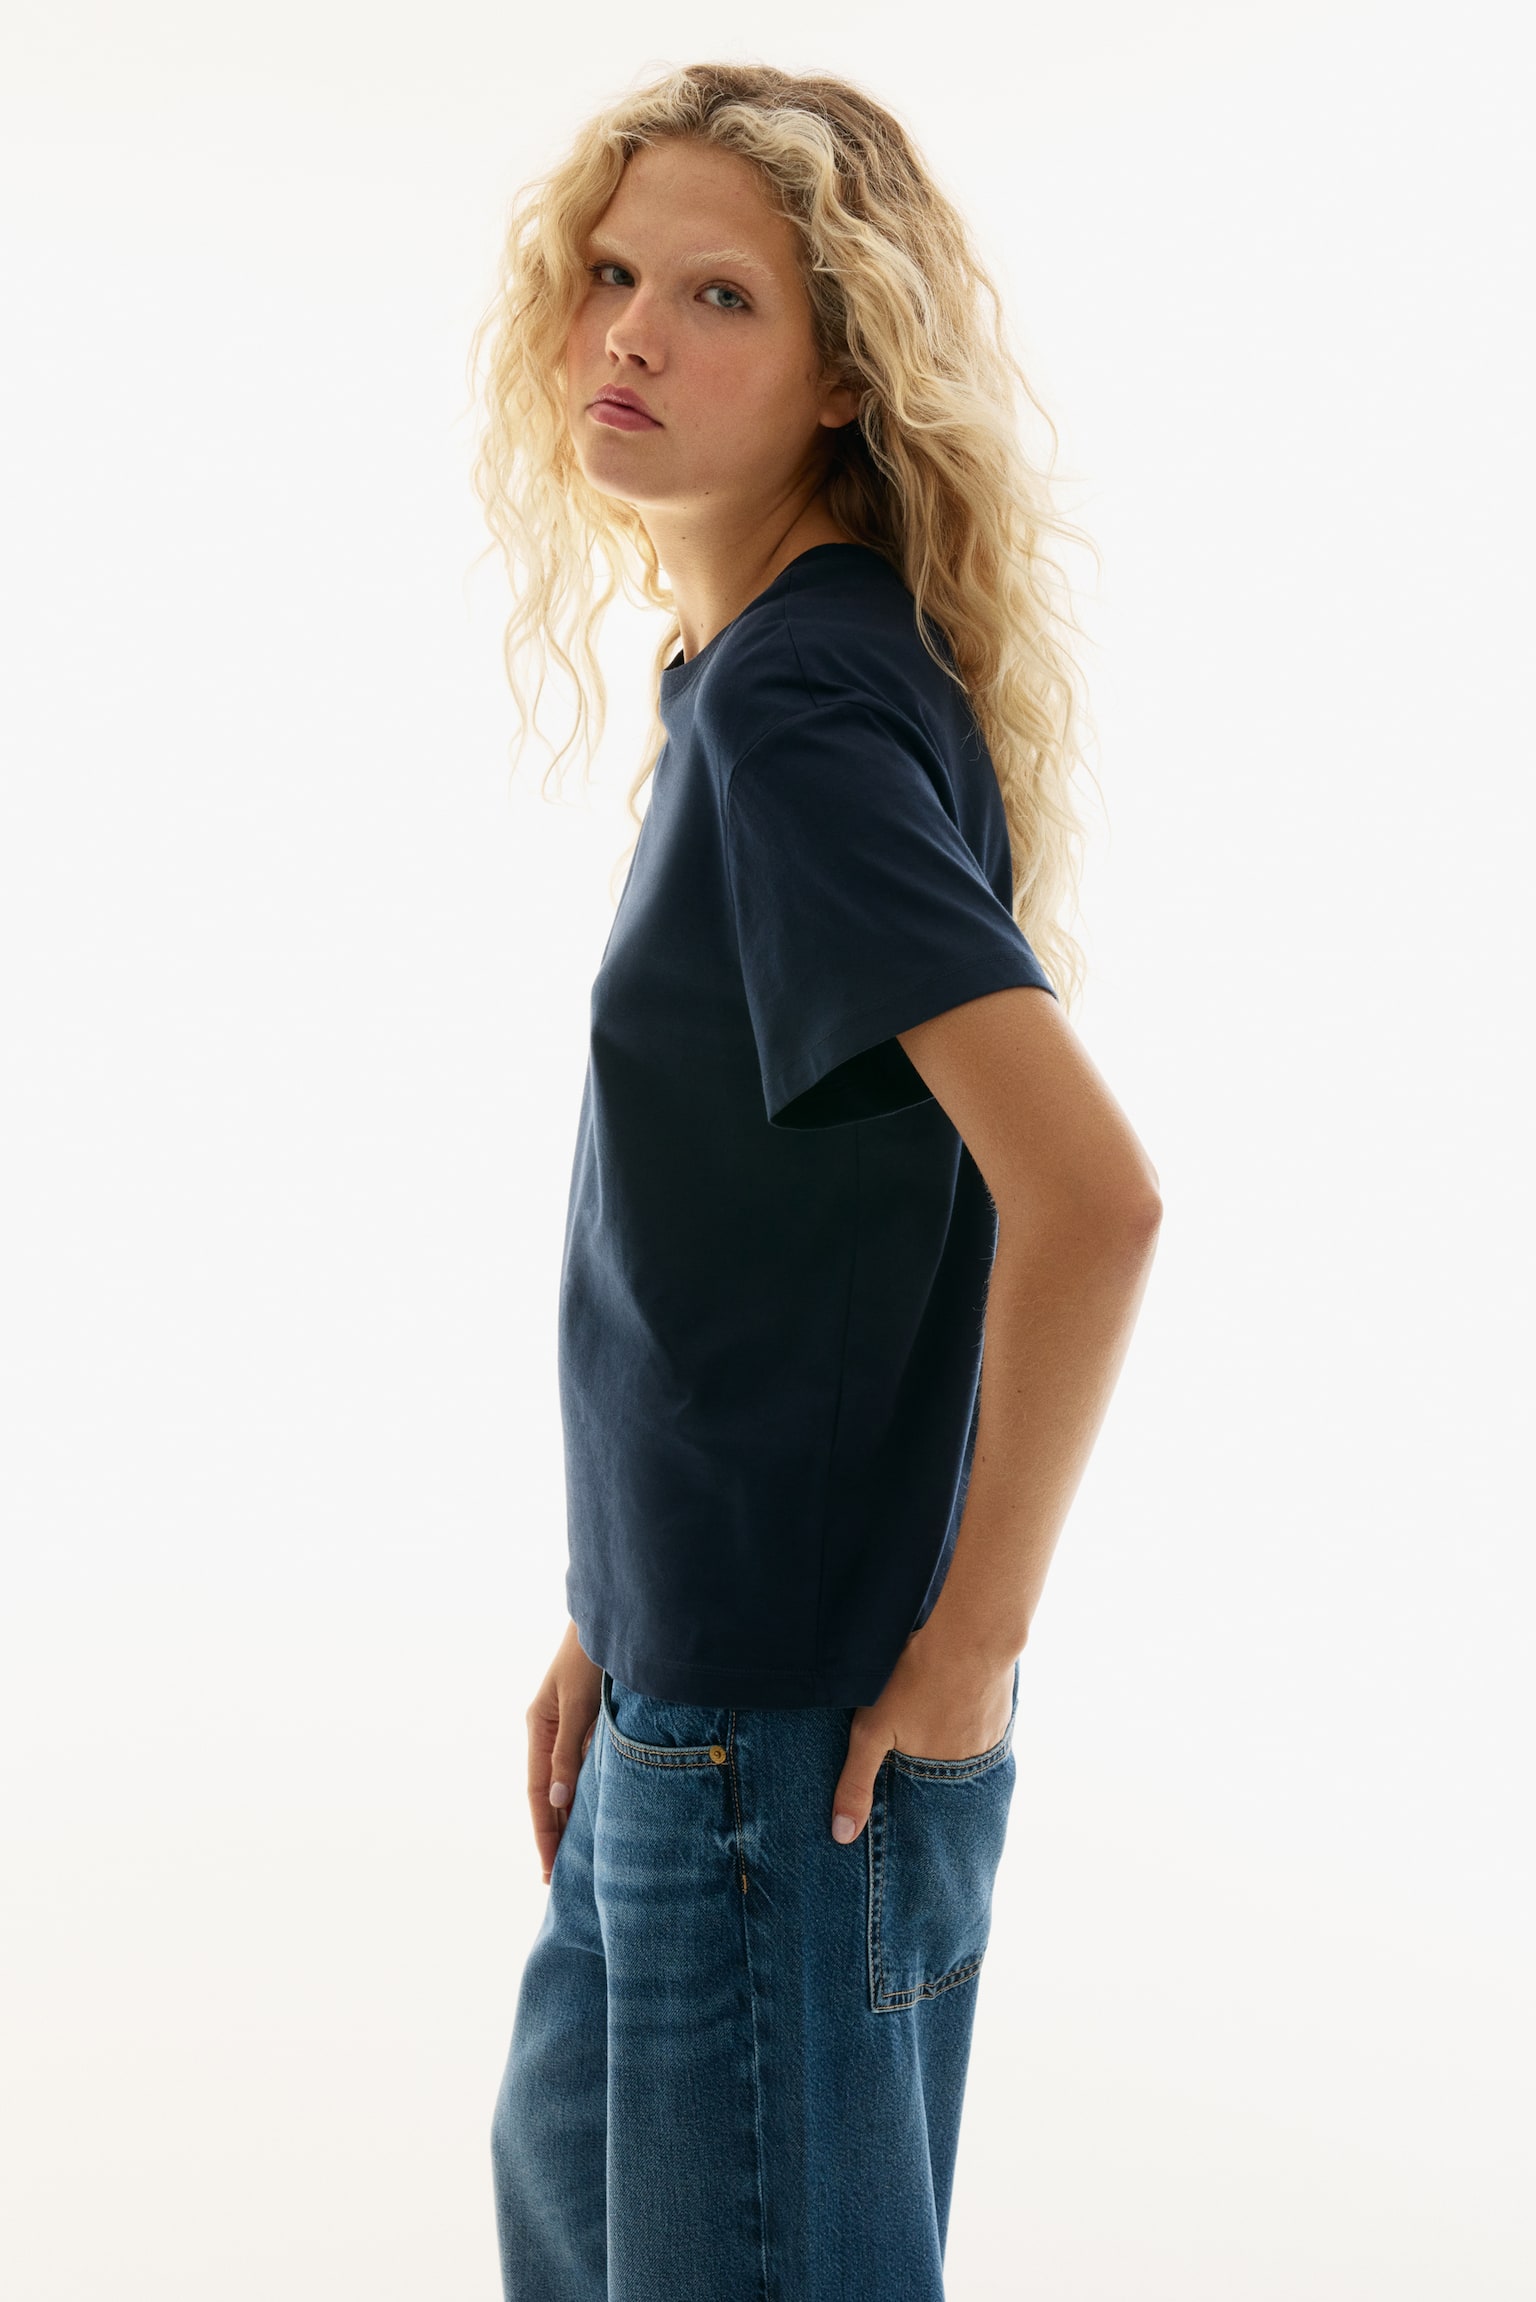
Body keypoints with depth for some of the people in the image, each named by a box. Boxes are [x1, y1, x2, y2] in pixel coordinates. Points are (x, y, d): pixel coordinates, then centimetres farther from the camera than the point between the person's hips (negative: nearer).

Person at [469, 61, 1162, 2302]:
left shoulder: (803, 711, -21)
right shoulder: (750, 677, 8)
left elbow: (1089, 1194, -30)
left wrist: (975, 1638, -19)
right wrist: (617, 1611, 14)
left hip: (803, 1726, -9)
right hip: (698, 1665, 9)